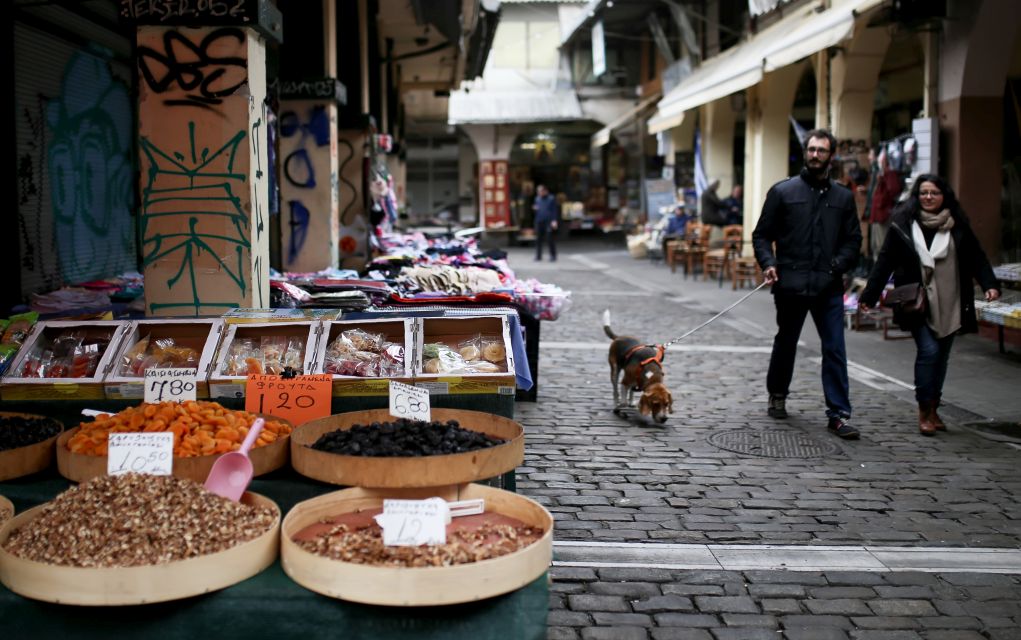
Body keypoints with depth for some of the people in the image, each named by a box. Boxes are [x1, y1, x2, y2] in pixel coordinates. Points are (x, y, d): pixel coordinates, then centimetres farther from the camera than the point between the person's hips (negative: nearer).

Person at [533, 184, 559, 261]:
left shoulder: (551, 198, 0)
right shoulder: (537, 199, 15)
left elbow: (555, 210, -2)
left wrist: (554, 220, -11)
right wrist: (535, 208, 2)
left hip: (549, 222, -5)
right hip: (539, 222, 5)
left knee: (550, 239, -5)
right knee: (538, 239, 3)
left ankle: (552, 256, 2)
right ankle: (538, 255, 11)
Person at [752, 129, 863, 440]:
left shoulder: (843, 197, 9)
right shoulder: (782, 191, 3)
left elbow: (853, 240, 12)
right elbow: (762, 234, 4)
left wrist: (838, 264, -6)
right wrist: (768, 263, -12)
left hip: (828, 287, 1)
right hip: (790, 285, -1)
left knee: (835, 349, -4)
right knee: (785, 343, 15)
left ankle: (838, 414, 1)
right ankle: (777, 396, 37)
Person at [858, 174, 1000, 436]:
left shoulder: (958, 225, 5)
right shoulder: (903, 225, -2)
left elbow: (976, 258, 6)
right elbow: (885, 261, -2)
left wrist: (989, 284, -9)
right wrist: (869, 294, -4)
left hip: (950, 304, 3)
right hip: (918, 304, -3)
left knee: (942, 355, 9)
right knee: (928, 351, -12)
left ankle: (933, 409, 22)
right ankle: (924, 411, 0)